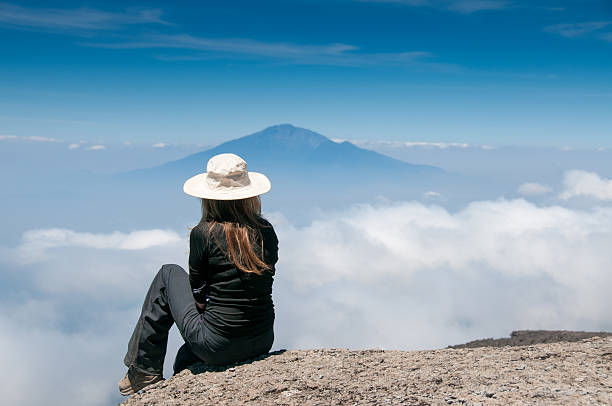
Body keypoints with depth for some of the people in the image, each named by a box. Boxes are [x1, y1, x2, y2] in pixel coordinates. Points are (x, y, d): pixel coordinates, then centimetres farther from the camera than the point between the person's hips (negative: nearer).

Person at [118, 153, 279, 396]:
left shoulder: (203, 234, -12)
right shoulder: (267, 232, 0)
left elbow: (198, 296, -3)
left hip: (217, 348, -5)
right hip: (263, 343, 5)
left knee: (169, 274, 18)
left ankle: (144, 370, 24)